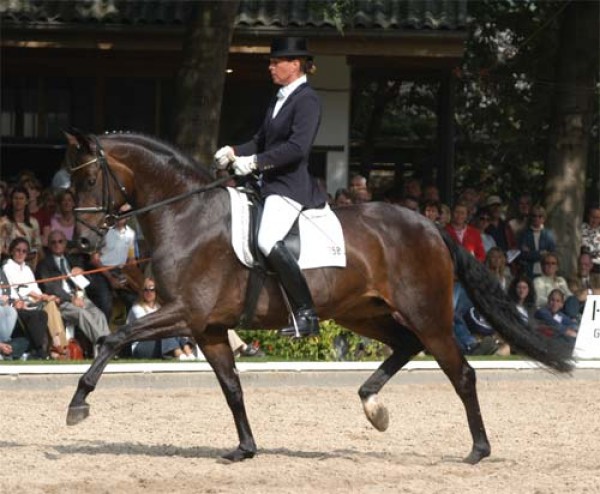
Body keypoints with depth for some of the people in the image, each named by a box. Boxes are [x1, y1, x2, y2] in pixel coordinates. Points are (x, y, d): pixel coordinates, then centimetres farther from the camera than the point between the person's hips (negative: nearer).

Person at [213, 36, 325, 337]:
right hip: (269, 183, 11)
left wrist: (255, 162, -24)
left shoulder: (307, 100, -10)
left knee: (268, 240, -28)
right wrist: (233, 153, 3)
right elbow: (261, 142, 22)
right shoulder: (279, 100, 19)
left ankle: (306, 313, -26)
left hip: (291, 185, -11)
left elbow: (297, 147, -21)